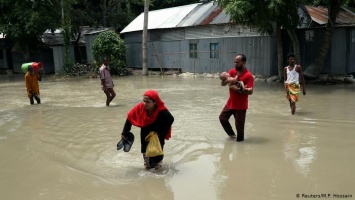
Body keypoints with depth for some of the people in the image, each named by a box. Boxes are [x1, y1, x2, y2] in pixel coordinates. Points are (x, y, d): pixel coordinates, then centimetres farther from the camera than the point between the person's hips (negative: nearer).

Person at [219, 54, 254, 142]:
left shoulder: (248, 75, -17)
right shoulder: (232, 71, 2)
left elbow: (250, 91, -22)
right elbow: (222, 83, -3)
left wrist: (238, 89, -30)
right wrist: (228, 80, -24)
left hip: (241, 105, -7)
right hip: (230, 102, 7)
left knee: (239, 125, 1)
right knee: (222, 118, 13)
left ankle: (239, 139, 23)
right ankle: (232, 134, 31)